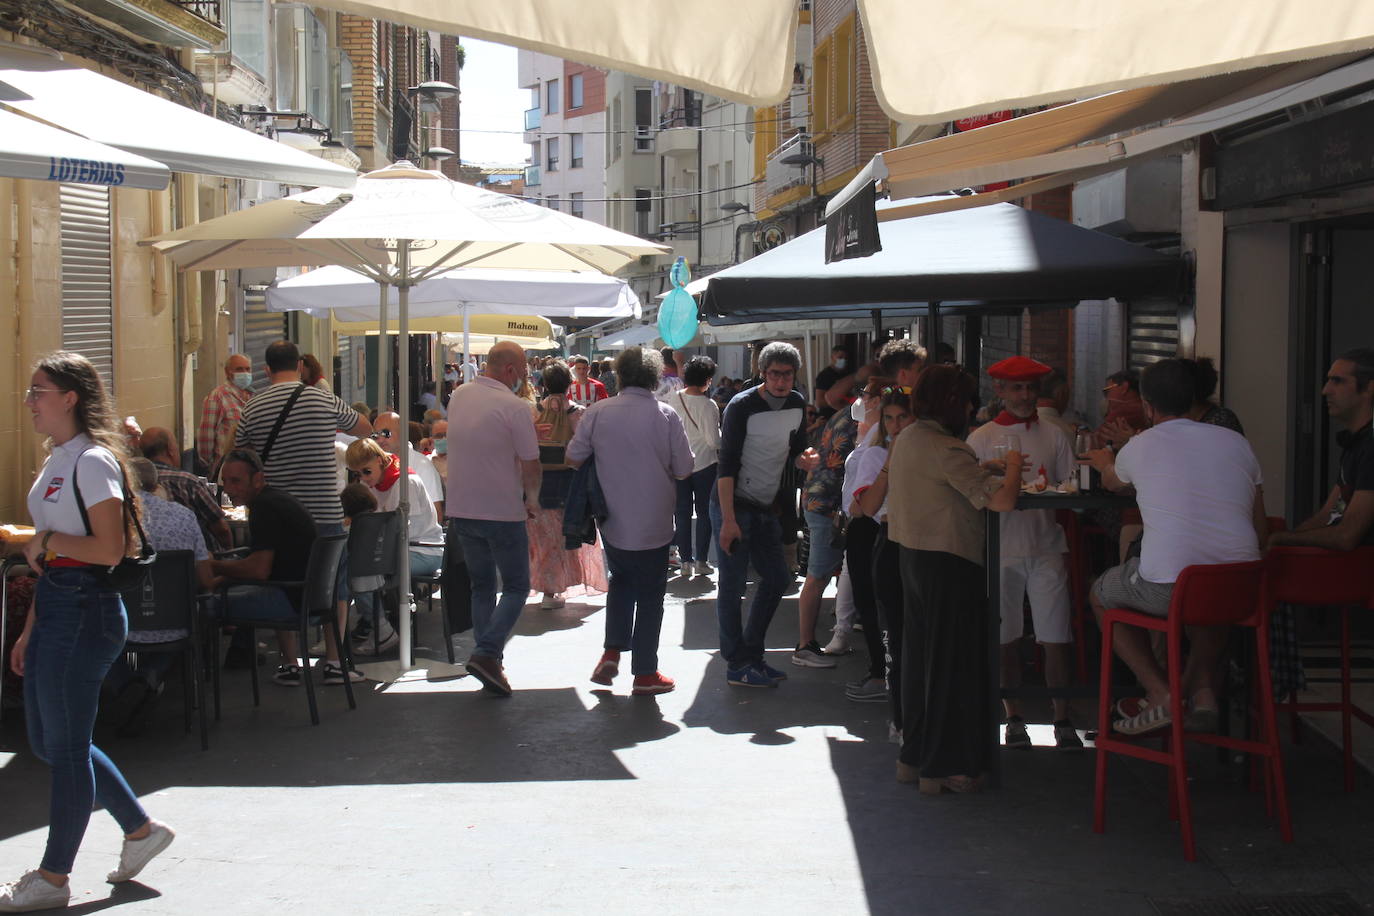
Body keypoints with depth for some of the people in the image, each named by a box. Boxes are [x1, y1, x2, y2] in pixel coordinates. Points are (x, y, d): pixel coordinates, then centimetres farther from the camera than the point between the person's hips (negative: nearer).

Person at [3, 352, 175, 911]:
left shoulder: (92, 460, -13)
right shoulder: (56, 462, 15)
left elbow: (109, 549, -21)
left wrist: (46, 539, -12)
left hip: (85, 610, -10)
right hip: (54, 606, 10)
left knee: (65, 744, -1)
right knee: (47, 740, 14)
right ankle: (140, 829, 25)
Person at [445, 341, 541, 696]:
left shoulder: (459, 397, 5)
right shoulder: (514, 407, -16)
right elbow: (530, 464, -13)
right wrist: (532, 500, 6)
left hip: (461, 508, 6)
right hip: (503, 512, -6)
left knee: (481, 587, 17)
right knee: (516, 588, 6)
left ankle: (489, 664, 16)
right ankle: (487, 653, -10)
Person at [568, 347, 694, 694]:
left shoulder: (598, 413, -7)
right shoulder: (667, 416, -11)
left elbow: (573, 458, -1)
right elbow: (684, 470, -7)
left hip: (612, 521, 2)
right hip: (653, 523, -2)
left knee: (621, 580, 25)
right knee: (649, 594, 9)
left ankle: (612, 652, 12)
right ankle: (645, 673, 13)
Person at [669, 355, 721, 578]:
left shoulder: (673, 400, -6)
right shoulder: (708, 405, -18)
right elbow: (714, 440, -17)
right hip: (704, 463, -3)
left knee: (682, 512, 11)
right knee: (704, 512, 8)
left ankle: (685, 561, 12)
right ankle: (701, 561, 7)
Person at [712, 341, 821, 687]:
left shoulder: (797, 405, 4)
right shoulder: (742, 406, -17)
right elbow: (727, 465, -18)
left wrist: (804, 459, -10)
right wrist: (728, 520, -23)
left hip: (766, 508, 8)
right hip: (733, 505, -8)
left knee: (777, 578, 12)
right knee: (732, 586, -3)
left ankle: (751, 655, 24)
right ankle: (738, 666, 3)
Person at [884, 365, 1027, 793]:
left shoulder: (906, 439, 8)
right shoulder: (946, 449, -20)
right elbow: (1002, 500, -25)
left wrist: (983, 468, 18)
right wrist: (1013, 467, -6)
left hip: (912, 556, 9)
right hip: (948, 561, -9)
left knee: (919, 656, 17)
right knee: (952, 660, 1)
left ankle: (914, 756, 25)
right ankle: (945, 767, 7)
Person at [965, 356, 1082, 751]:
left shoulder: (1054, 436, 9)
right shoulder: (981, 438, 4)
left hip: (1046, 545, 1)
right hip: (1002, 546, -1)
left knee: (1056, 637, -3)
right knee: (1006, 639, 5)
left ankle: (1062, 719, 5)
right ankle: (1014, 718, 17)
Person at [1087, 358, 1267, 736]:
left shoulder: (1140, 446, 4)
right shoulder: (1237, 442, 11)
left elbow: (1111, 482, 30)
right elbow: (1261, 531, 14)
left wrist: (1104, 462, 54)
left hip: (1167, 589, -4)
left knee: (1101, 594, 27)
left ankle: (1160, 693, 10)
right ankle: (1203, 688, 20)